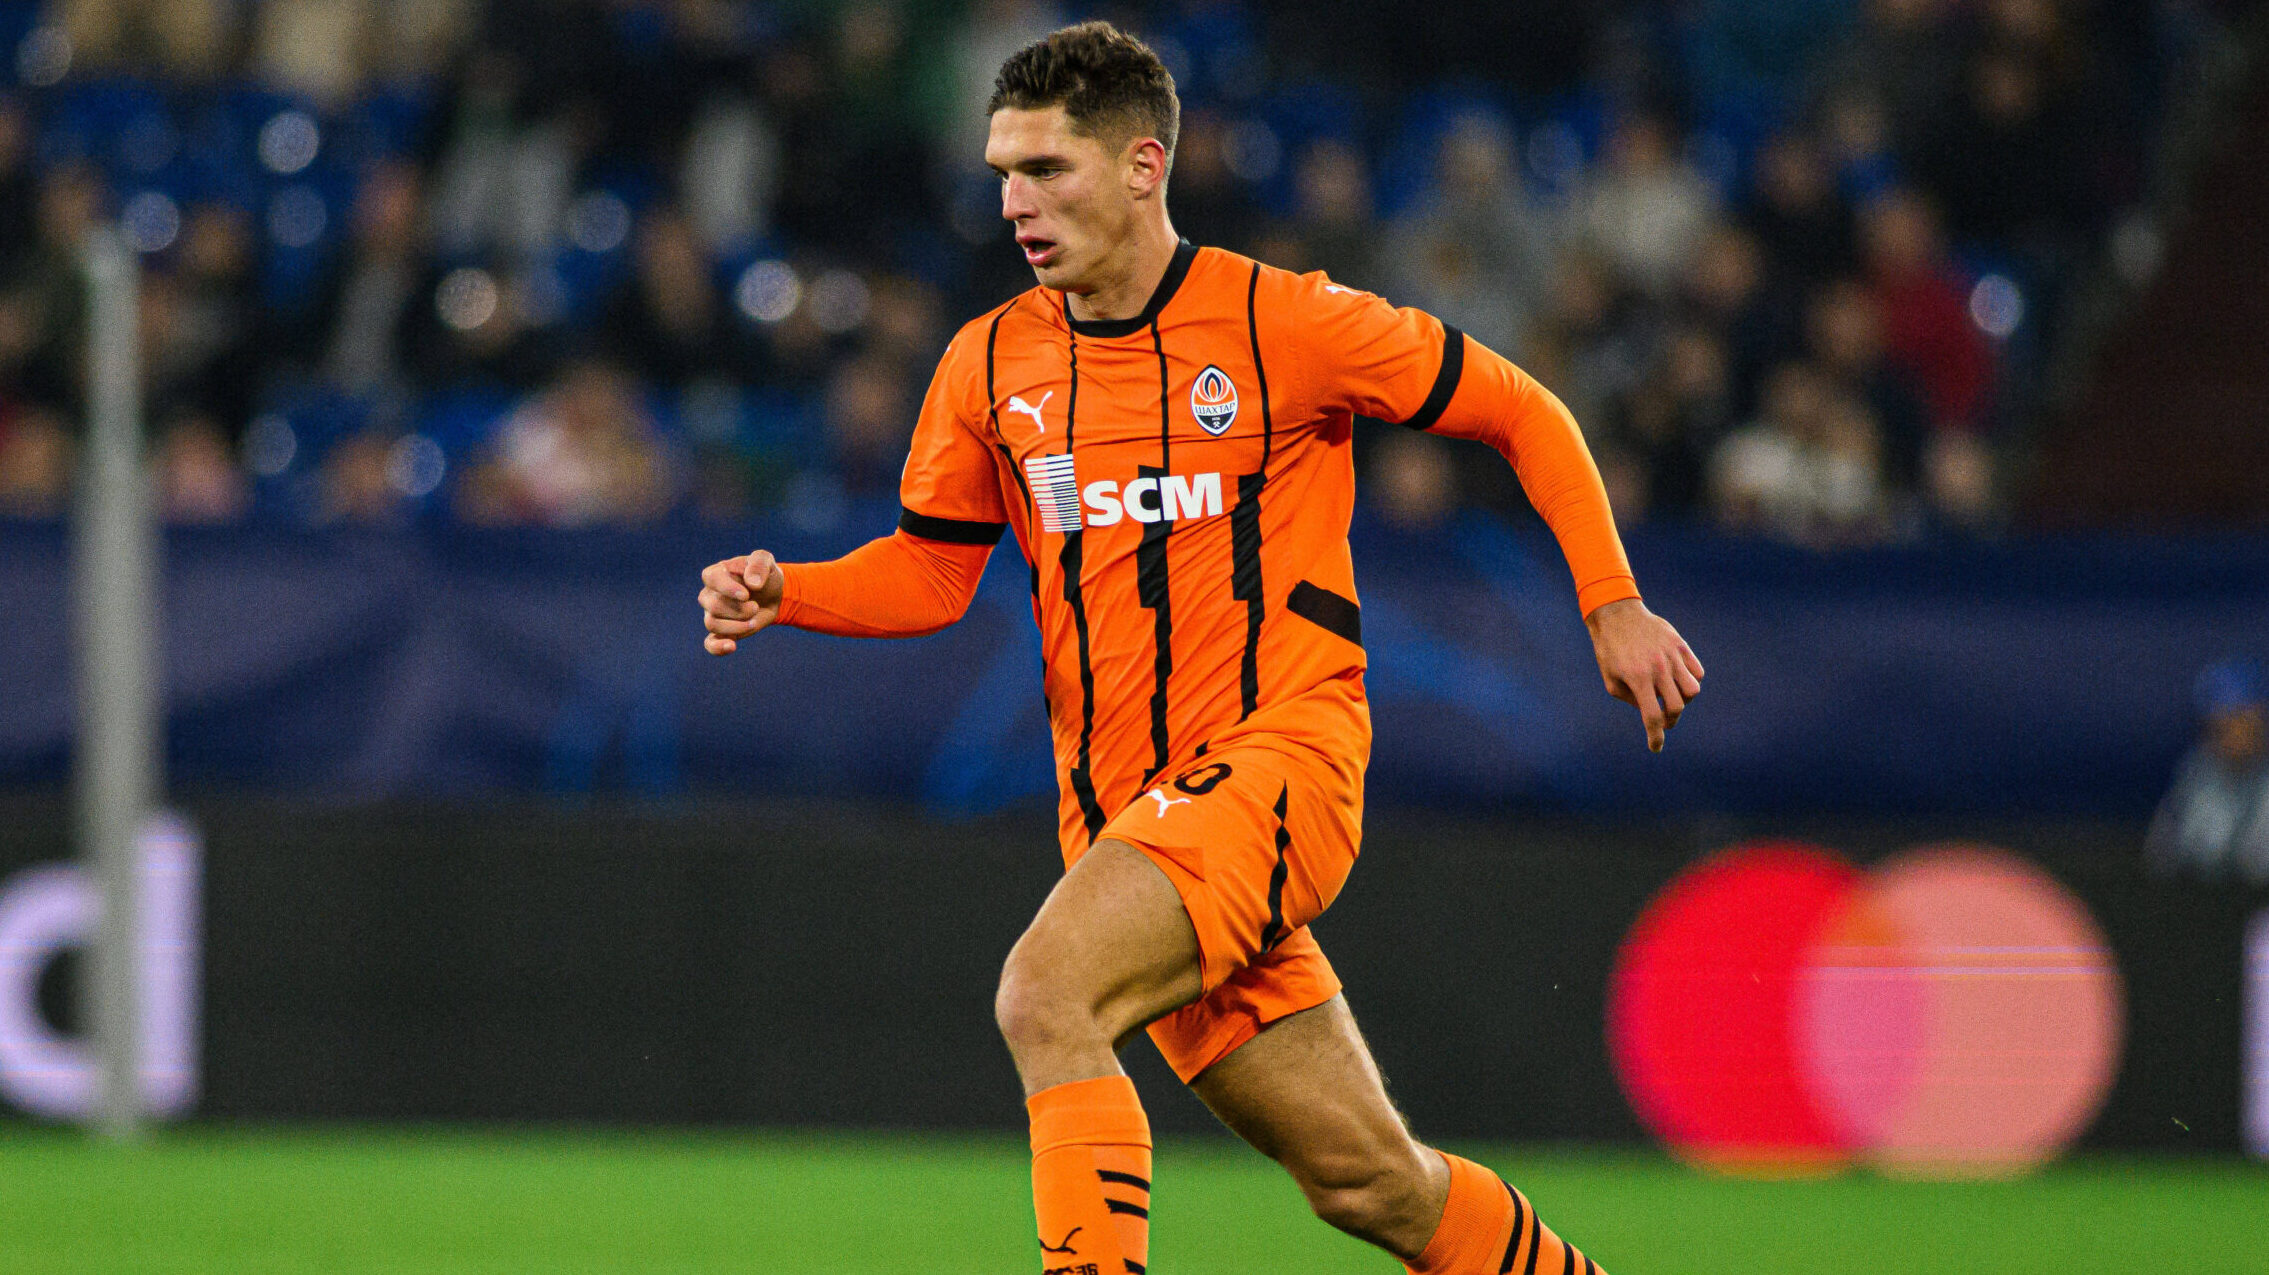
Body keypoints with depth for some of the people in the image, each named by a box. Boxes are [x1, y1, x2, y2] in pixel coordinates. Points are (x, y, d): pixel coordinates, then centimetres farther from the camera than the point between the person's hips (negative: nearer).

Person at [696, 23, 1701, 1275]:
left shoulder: (1286, 324, -5)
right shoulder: (991, 363, 7)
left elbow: (1522, 414, 4)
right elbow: (930, 572, 15)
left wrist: (1611, 605, 0)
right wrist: (782, 592, -3)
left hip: (1276, 760, -5)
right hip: (1121, 803, 5)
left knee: (1044, 996, -29)